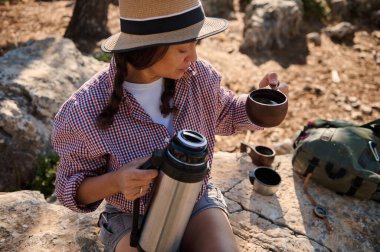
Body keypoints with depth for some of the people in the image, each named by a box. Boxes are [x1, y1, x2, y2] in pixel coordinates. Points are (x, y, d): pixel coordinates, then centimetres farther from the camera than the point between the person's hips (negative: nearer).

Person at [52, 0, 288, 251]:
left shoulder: (197, 74, -14)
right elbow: (74, 189, -9)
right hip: (133, 219, -2)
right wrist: (116, 182, -31)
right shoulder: (86, 110, -23)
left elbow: (224, 114, 8)